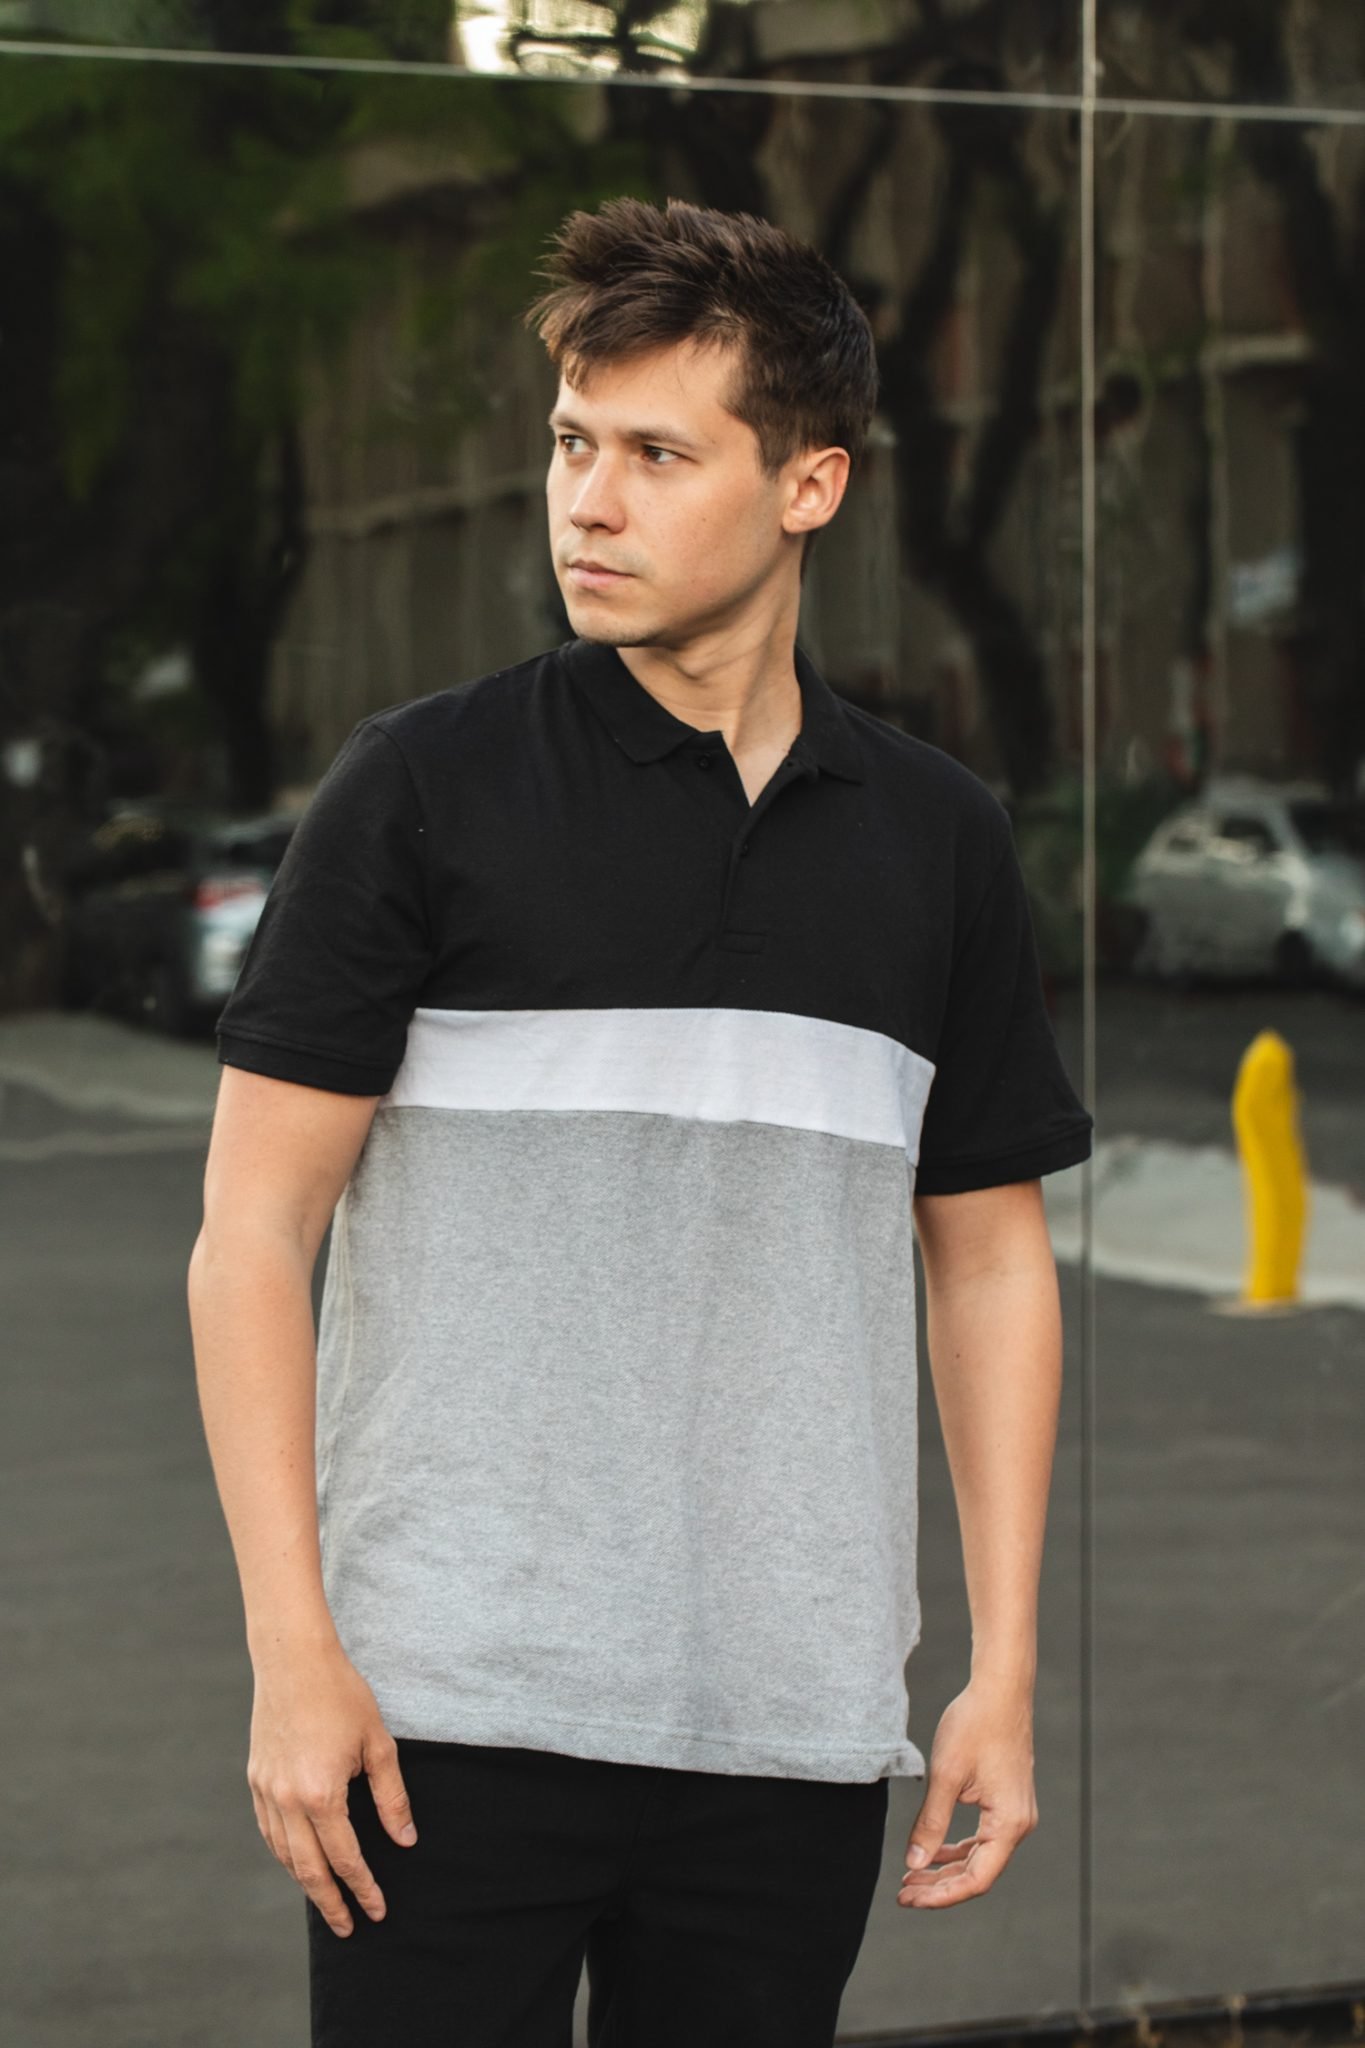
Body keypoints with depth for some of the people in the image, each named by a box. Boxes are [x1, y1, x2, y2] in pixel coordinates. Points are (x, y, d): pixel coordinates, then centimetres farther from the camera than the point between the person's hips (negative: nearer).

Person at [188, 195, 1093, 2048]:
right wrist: (292, 1649, -10)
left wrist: (1005, 1672, 6)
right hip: (452, 1709, -3)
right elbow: (252, 1230, -3)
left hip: (797, 1731, 3)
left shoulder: (941, 839, 8)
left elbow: (992, 1261, 13)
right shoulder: (423, 785, -2)